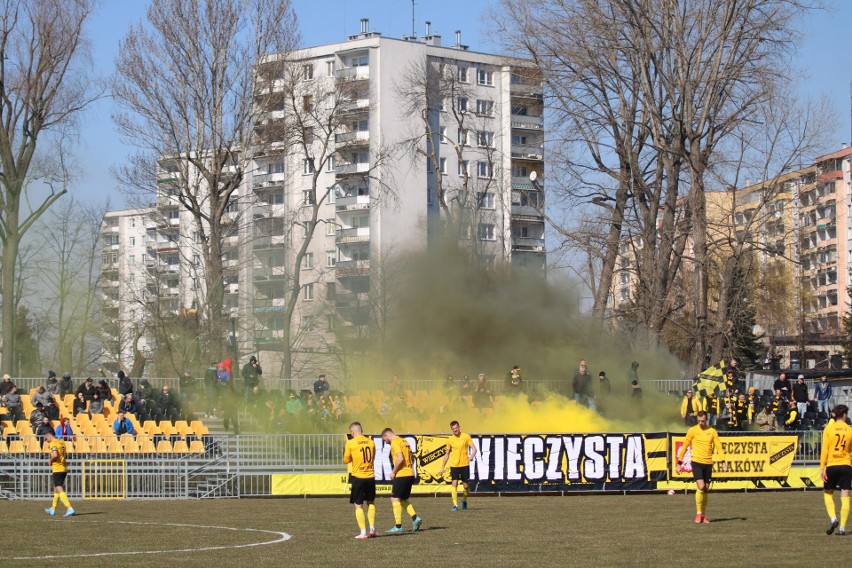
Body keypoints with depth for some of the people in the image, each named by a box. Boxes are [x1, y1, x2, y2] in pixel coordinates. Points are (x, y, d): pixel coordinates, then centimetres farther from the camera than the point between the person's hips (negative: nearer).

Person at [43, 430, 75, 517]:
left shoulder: (53, 443, -12)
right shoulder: (62, 443, 14)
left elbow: (55, 455, -26)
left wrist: (51, 461, -8)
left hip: (57, 470, -9)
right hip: (64, 469, 9)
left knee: (60, 490, -10)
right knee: (56, 488, 21)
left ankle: (69, 509, -22)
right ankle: (53, 509, 32)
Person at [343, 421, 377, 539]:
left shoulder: (350, 443, -9)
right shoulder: (370, 442, 3)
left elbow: (346, 460, 1)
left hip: (358, 477, -4)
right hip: (370, 476, 4)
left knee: (358, 505, 4)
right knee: (371, 503, 22)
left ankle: (363, 533, -2)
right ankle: (372, 528, 15)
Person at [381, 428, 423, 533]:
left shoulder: (395, 442, -10)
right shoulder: (404, 441, 18)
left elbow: (400, 459, -21)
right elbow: (412, 459, 20)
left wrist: (393, 472, -12)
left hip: (401, 474, -9)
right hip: (410, 474, 9)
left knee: (395, 499, -2)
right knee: (403, 500, 17)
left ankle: (398, 526, -5)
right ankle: (415, 518, 1)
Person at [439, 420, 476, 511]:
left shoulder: (466, 437, 0)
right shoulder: (450, 439, 5)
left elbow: (474, 448, -4)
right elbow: (447, 454, 13)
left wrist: (471, 456, -25)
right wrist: (443, 467, 12)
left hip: (465, 464, -1)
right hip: (454, 465, 1)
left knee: (466, 486, 5)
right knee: (454, 483, -15)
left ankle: (464, 501, 32)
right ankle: (455, 505, -15)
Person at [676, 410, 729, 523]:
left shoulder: (712, 432, 6)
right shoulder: (692, 430, 0)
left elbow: (718, 447, 5)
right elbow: (684, 447, 3)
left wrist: (723, 462, -7)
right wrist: (679, 463, 0)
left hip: (708, 463, 3)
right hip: (696, 462, -3)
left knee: (706, 489, 6)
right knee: (701, 486, -16)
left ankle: (703, 515, 17)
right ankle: (698, 513, -5)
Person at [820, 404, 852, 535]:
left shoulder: (828, 429, -2)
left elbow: (824, 450, -5)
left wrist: (822, 468, -3)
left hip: (831, 465, -1)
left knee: (828, 494, 14)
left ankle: (833, 518, -8)